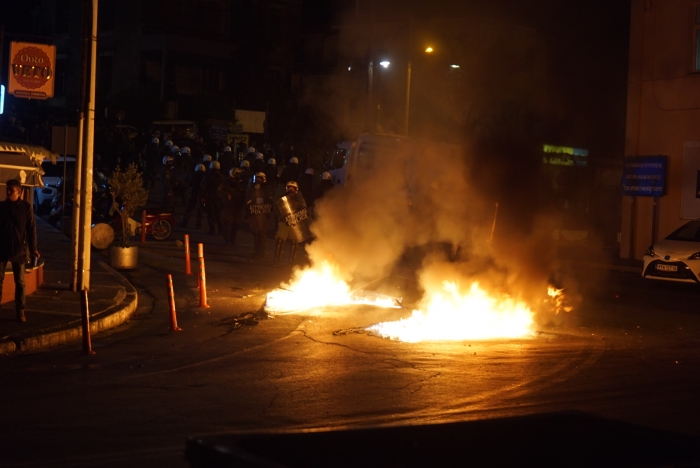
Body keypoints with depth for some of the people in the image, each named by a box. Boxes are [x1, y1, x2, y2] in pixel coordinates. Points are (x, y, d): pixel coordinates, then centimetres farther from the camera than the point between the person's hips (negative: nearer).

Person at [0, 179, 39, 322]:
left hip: (19, 250, -2)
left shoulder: (26, 207, -2)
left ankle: (20, 311, 10)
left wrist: (33, 248, -4)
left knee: (20, 282, 4)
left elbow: (31, 229, 0)